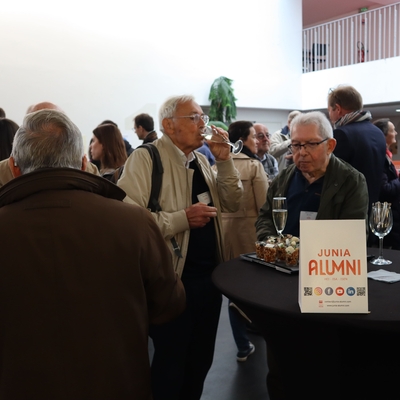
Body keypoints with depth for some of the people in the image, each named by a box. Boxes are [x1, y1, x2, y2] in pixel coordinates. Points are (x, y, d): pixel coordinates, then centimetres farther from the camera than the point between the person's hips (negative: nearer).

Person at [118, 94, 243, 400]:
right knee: (171, 363, 11)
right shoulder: (145, 159, -14)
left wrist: (224, 160, -4)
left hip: (210, 274, 7)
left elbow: (231, 204, 7)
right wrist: (183, 218, -24)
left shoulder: (201, 159, 10)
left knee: (201, 358, 22)